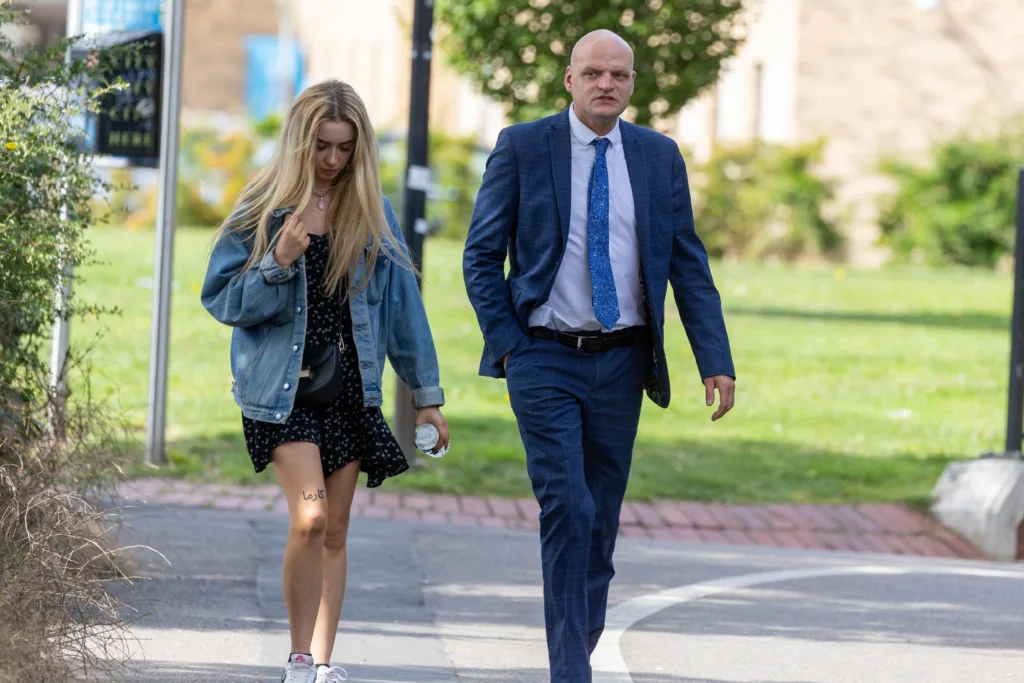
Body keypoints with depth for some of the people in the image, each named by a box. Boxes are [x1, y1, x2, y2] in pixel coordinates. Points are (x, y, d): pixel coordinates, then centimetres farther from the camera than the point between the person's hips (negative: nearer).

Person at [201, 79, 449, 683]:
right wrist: (279, 262, -19)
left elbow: (402, 303, 10)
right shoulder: (264, 209, -2)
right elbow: (222, 299, -2)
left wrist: (427, 394, 8)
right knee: (310, 518, -16)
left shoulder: (373, 215, 6)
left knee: (334, 532, 5)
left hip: (350, 387, 3)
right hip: (282, 386, -3)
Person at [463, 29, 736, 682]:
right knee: (567, 510, -13)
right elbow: (482, 256, 0)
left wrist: (717, 361, -2)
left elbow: (689, 265, 6)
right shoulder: (522, 147, -2)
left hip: (621, 362, 3)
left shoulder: (659, 157, 6)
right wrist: (507, 346, -8)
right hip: (545, 359, -3)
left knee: (602, 520, 10)